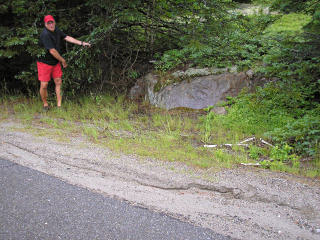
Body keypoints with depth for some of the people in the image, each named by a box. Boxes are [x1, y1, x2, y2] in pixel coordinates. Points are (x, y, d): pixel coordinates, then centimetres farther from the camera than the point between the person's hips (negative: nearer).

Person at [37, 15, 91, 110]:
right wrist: (63, 61, -12)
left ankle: (59, 105, 10)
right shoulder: (45, 35, -24)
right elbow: (52, 51, -24)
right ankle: (45, 103, 17)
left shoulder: (56, 30, 2)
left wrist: (81, 43, -3)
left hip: (56, 62, 7)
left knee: (58, 82, 4)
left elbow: (67, 37, 5)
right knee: (44, 85, -5)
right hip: (44, 63, -7)